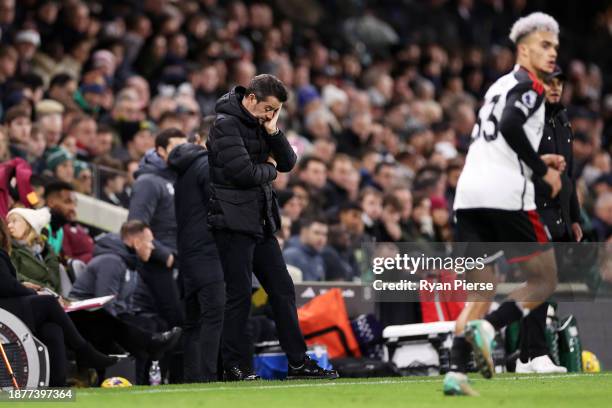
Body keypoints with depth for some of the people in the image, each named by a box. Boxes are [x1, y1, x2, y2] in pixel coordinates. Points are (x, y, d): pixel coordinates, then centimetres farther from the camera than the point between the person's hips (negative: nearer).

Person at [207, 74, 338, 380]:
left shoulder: (260, 124, 13)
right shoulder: (227, 125, -13)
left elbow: (288, 163, 9)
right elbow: (242, 171, -22)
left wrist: (273, 132, -6)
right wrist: (269, 169, -3)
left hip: (262, 222, 9)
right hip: (234, 222, -9)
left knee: (282, 289, 9)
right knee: (240, 294, -5)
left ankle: (298, 362, 13)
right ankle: (234, 366, 2)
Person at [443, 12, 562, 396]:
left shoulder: (500, 87, 25)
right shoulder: (530, 86, -2)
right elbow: (510, 126, -19)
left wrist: (537, 161, 23)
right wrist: (543, 171, -9)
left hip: (469, 195, 8)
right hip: (506, 194, -8)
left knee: (480, 292, 12)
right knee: (544, 281, 5)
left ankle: (456, 372, -3)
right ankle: (489, 328, -17)